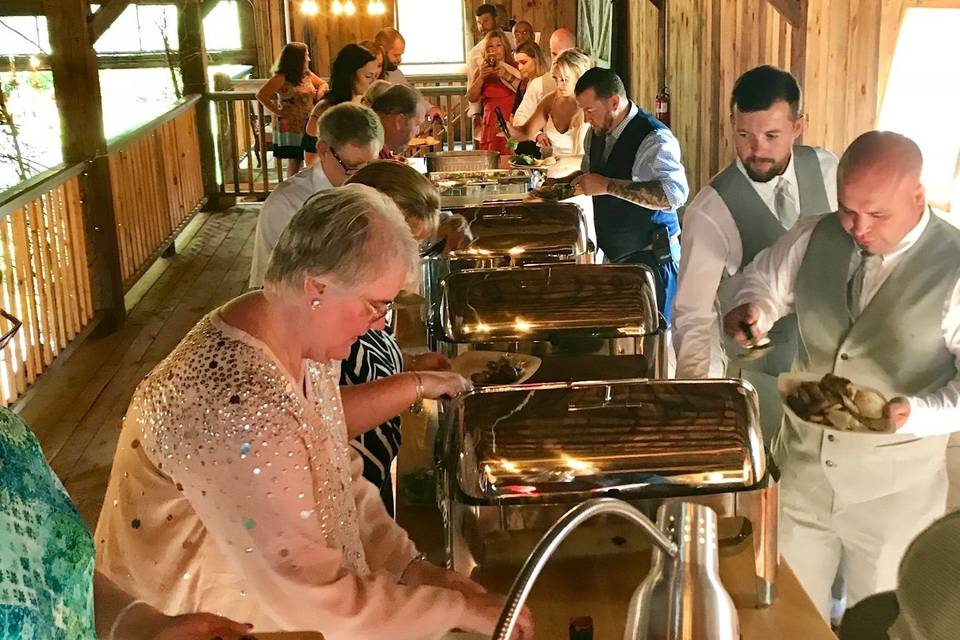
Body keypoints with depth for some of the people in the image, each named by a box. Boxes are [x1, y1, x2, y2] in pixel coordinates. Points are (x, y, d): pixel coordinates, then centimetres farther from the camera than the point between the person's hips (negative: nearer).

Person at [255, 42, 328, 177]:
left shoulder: (307, 74, 8)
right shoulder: (281, 78, -13)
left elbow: (323, 84, 21)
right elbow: (261, 95, -18)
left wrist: (320, 91, -2)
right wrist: (277, 111, -18)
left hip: (308, 126, 6)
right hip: (291, 127, -6)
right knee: (294, 162, 1)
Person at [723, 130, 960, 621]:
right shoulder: (814, 237, -4)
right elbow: (765, 278, 15)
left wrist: (915, 412, -33)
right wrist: (752, 308, -7)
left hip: (893, 492, -4)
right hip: (801, 469, 4)